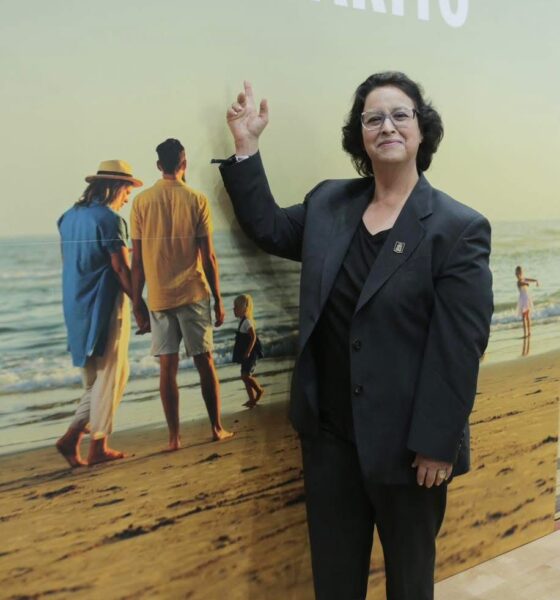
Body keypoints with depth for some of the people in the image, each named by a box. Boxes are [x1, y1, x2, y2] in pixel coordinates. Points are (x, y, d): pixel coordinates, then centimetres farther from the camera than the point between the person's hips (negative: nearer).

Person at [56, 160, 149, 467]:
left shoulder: (69, 217, 13)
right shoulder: (109, 219, -12)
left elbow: (70, 264, 17)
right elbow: (122, 270, -15)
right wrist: (142, 306, -10)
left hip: (75, 308, 8)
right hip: (104, 308, -8)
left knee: (96, 378, 16)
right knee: (108, 377, 3)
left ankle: (72, 437, 8)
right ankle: (98, 447, 9)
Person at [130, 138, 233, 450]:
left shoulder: (142, 201, 2)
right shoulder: (197, 200, -3)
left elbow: (137, 259, 1)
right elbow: (209, 256, -4)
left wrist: (137, 301, 9)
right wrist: (218, 299, 3)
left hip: (158, 297, 1)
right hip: (193, 294, -1)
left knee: (168, 366, 5)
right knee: (205, 361, 8)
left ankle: (174, 437, 8)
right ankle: (217, 428, 17)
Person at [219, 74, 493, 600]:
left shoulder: (460, 228, -12)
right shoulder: (327, 202, 3)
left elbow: (460, 349, -14)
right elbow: (267, 228, 16)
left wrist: (437, 445, -15)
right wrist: (246, 147, 6)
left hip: (406, 440, -4)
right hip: (329, 431, 4)